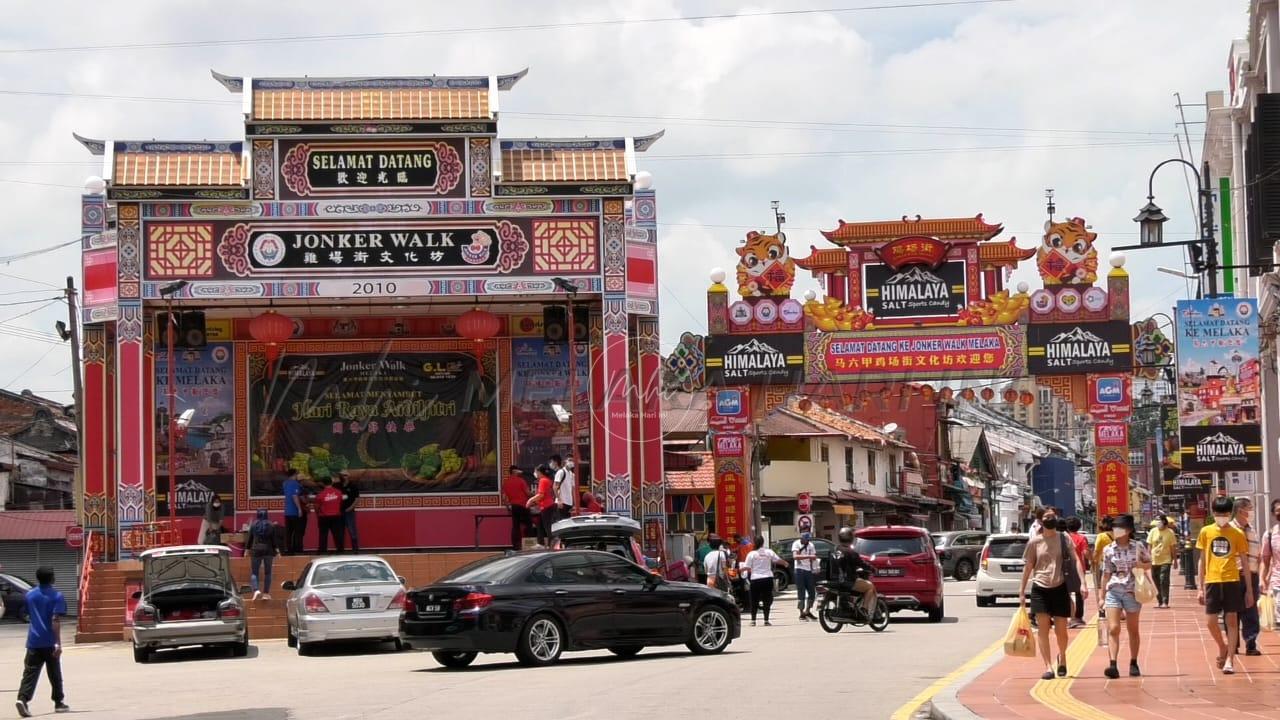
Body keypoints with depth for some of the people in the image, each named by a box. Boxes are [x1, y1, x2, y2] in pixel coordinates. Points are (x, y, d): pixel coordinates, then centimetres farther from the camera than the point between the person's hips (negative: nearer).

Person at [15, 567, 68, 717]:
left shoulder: (30, 595, 7)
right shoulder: (57, 596, -7)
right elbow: (55, 621, -16)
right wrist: (58, 643, -17)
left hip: (33, 641, 3)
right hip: (49, 642, -3)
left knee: (30, 673, -4)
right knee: (54, 674, 12)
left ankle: (22, 698, -25)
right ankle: (58, 702, 21)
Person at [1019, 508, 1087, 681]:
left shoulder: (1063, 539, 1)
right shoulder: (1034, 542, 1)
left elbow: (1075, 560, -2)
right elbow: (1028, 567, 7)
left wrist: (1082, 583, -13)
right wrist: (1021, 592, 6)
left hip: (1059, 588, 0)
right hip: (1040, 589, 0)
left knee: (1061, 630, 5)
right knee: (1043, 628, -6)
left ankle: (1062, 657, 34)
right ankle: (1048, 667, -4)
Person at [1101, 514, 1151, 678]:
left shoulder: (1138, 547, -1)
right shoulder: (1108, 550, 2)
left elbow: (1149, 564, 10)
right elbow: (1106, 574, 8)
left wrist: (1141, 565, -14)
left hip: (1132, 592, 0)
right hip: (1113, 591, 0)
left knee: (1133, 630, 10)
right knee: (1113, 629, -11)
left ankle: (1133, 664, 21)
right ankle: (1113, 665, -17)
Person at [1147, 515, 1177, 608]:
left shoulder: (1170, 532, -4)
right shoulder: (1153, 531, 2)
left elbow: (1173, 547, 0)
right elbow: (1149, 545, 7)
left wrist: (1174, 560, 1)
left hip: (1166, 560, -3)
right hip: (1154, 561, 3)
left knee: (1164, 581, -11)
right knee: (1157, 582, 9)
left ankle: (1165, 602, -8)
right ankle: (1159, 601, 21)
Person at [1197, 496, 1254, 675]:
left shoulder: (1238, 534, 2)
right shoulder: (1206, 532, 5)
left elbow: (1244, 563, 7)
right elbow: (1202, 561, 10)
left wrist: (1249, 590, 5)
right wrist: (1201, 588, 7)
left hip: (1232, 581, -1)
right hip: (1212, 581, 1)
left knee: (1232, 620, -1)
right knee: (1210, 622, -2)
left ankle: (1230, 660, 4)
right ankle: (1223, 647, 26)